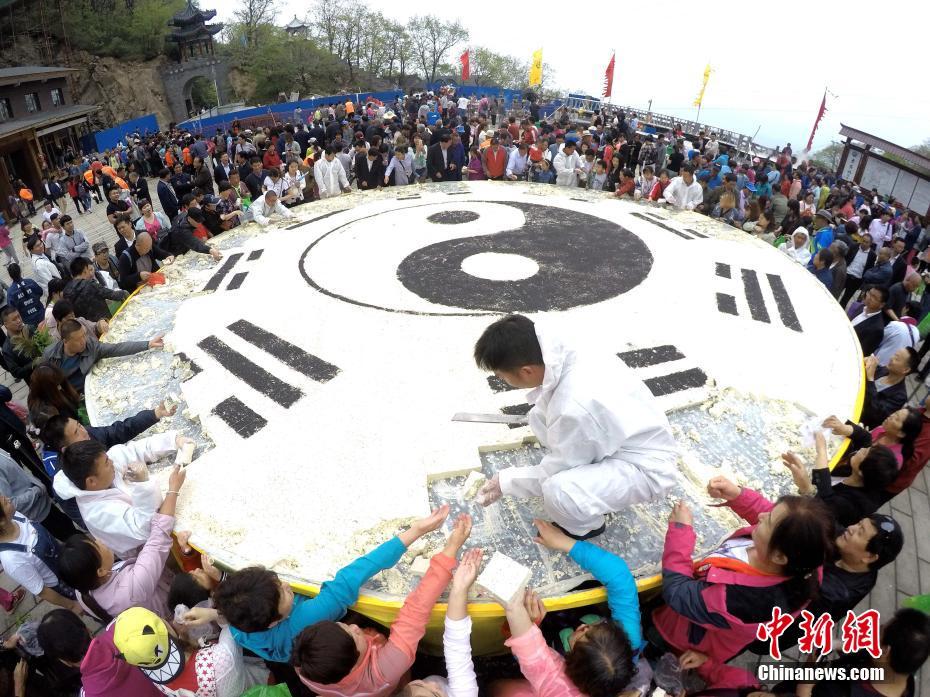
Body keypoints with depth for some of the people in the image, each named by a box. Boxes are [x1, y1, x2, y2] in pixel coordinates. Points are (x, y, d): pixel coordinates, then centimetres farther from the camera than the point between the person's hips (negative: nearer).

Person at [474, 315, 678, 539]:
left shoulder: (574, 407, -35)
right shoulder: (565, 363, -14)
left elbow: (555, 471, -19)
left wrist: (506, 481, -7)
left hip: (647, 467, -8)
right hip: (623, 439, 8)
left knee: (558, 492, -30)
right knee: (540, 417, 3)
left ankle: (587, 525, 6)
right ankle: (585, 478, 17)